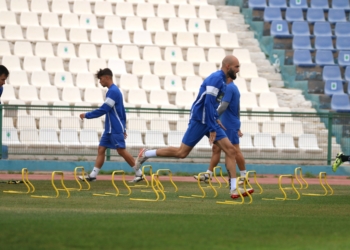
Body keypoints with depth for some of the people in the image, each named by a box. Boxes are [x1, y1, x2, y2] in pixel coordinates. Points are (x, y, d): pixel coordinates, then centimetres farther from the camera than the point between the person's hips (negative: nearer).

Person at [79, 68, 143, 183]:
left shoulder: (113, 91, -16)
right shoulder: (114, 90, 16)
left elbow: (103, 110, -19)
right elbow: (122, 112, 21)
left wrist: (87, 115, -12)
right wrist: (123, 128, 24)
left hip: (116, 129, -10)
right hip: (110, 129, 10)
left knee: (121, 151, -7)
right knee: (101, 149, 4)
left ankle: (139, 174, 1)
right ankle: (92, 175, 1)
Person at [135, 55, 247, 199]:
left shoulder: (222, 80, 13)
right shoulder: (216, 79, -17)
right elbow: (208, 103, -24)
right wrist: (212, 129, -24)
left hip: (209, 121, 9)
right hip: (200, 121, -9)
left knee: (230, 150, -2)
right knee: (182, 152, -5)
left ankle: (234, 189, -5)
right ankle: (145, 154, 10)